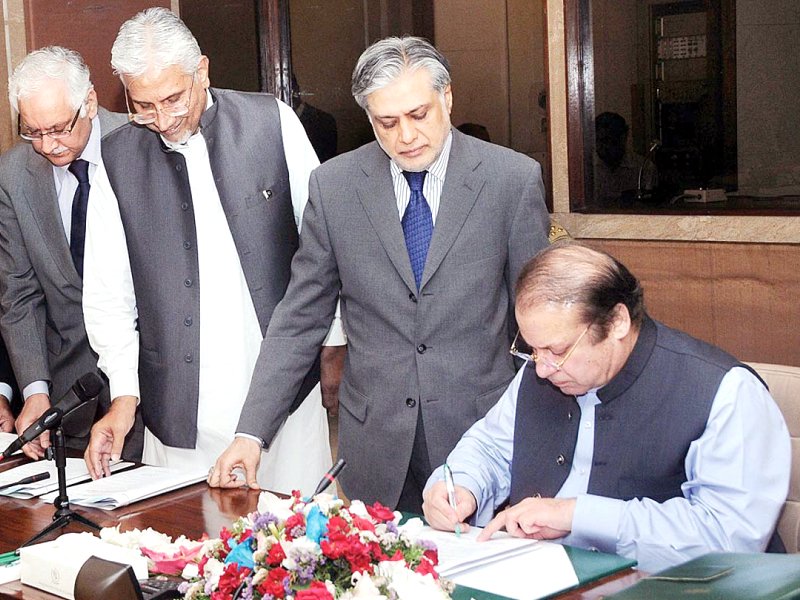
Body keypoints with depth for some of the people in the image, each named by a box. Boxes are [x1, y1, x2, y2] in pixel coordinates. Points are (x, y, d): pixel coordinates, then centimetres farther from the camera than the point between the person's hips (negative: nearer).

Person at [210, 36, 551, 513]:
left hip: (481, 430, -1)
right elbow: (299, 320, 4)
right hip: (375, 448, 1)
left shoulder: (514, 178, -4)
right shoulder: (333, 185, 0)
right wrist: (252, 432, -1)